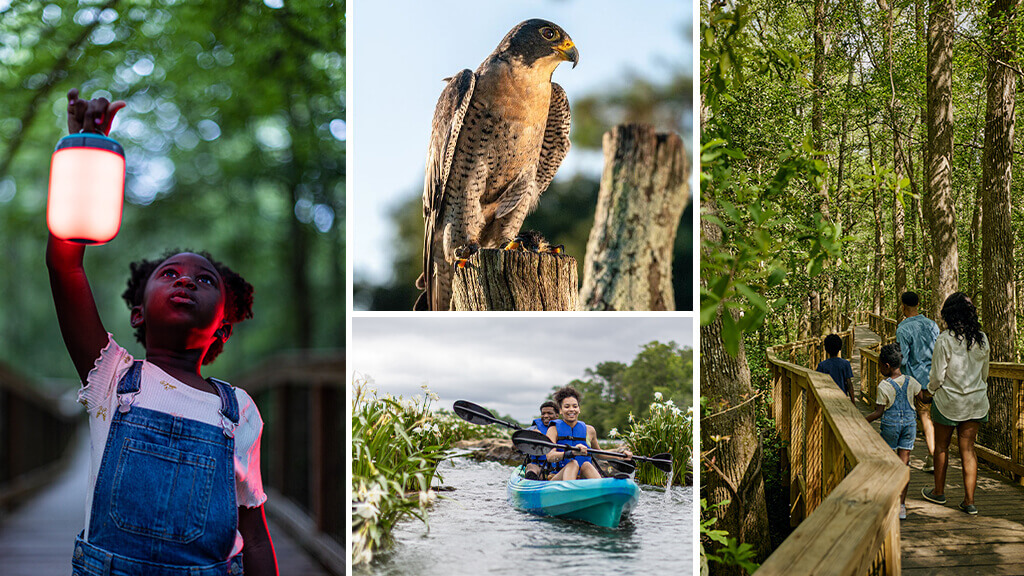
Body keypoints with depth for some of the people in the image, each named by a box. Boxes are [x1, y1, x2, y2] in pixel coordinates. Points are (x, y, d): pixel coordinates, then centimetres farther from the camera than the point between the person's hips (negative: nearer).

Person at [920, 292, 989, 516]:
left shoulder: (945, 340, -16)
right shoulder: (982, 339, -2)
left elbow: (938, 375, -12)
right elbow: (985, 373, 9)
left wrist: (929, 392, 7)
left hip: (949, 400, -4)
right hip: (976, 401, 4)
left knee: (941, 446, 14)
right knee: (968, 449, 7)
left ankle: (939, 492, 28)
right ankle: (969, 500, 3)